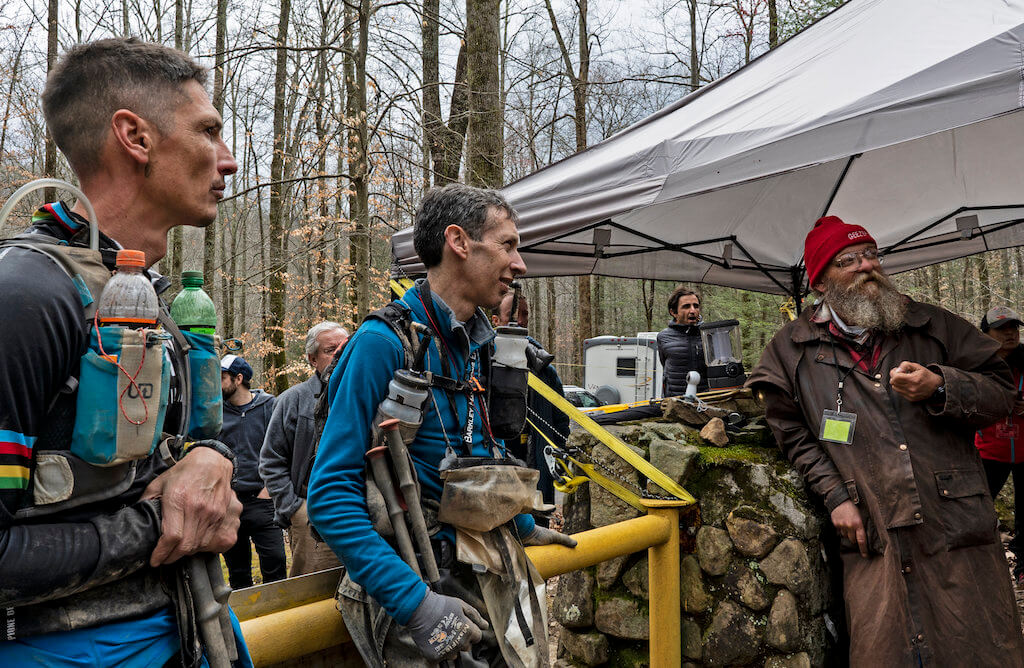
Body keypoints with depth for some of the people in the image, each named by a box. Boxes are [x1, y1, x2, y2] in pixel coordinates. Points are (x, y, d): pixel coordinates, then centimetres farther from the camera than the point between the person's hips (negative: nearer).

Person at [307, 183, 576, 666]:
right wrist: (415, 602, -27)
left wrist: (524, 527, 30)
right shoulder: (385, 340, -18)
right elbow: (330, 492, -21)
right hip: (419, 580, -7)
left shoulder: (478, 342, 6)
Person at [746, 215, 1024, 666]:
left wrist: (941, 388, -10)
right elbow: (791, 430, 8)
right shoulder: (793, 349, 7)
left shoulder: (933, 325, 9)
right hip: (874, 544, -1)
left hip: (960, 532, 1)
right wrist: (836, 495, -2)